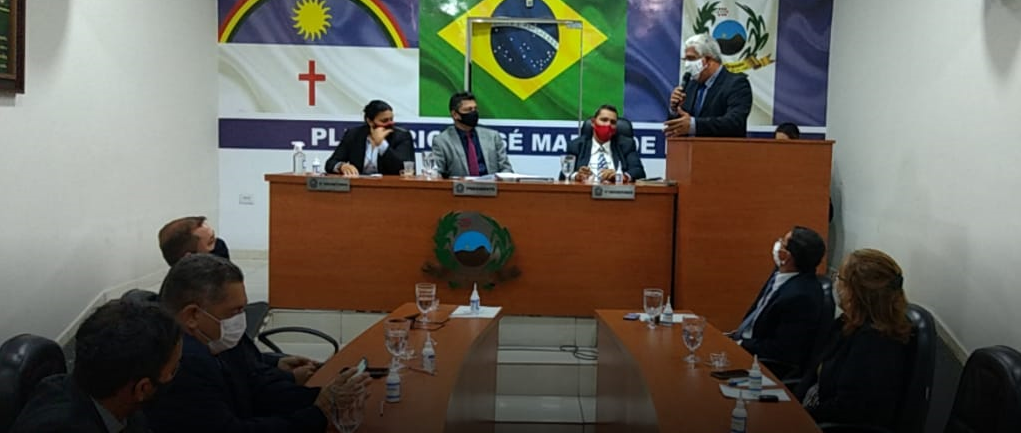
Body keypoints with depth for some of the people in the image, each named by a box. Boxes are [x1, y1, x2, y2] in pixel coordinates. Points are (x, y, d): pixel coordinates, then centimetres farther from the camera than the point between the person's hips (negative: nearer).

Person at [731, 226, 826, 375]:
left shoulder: (800, 296, -29)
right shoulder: (782, 274, -2)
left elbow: (781, 349, -23)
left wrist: (741, 345, -15)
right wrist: (736, 336, 4)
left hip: (772, 365, -8)